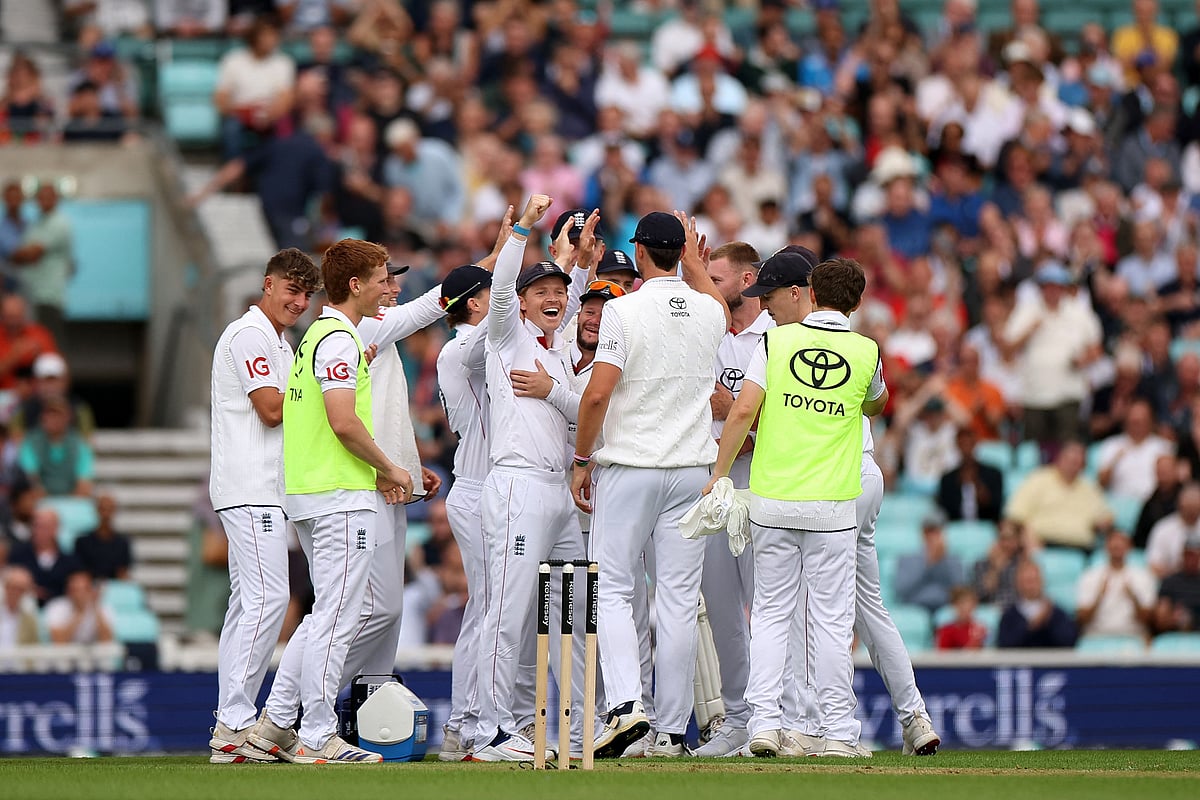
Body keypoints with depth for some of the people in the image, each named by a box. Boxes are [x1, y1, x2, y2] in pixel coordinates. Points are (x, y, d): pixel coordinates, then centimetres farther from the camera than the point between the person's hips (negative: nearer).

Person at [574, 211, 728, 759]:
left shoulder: (624, 310, -10)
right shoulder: (709, 312, 5)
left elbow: (598, 393, -16)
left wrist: (582, 459, -5)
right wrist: (695, 262, 42)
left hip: (628, 468, -4)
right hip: (691, 469, 4)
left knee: (612, 591, 1)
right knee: (679, 600, 4)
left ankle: (625, 704, -18)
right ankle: (671, 730, 4)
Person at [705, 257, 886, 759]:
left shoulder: (777, 341, 0)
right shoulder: (867, 352, 0)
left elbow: (744, 410, -8)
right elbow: (875, 406, 21)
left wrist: (719, 474, -2)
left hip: (771, 500, 1)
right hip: (833, 507, -1)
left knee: (770, 612, 9)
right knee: (832, 617, 4)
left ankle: (763, 721, 1)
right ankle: (837, 731, 3)